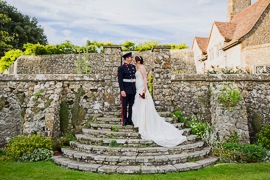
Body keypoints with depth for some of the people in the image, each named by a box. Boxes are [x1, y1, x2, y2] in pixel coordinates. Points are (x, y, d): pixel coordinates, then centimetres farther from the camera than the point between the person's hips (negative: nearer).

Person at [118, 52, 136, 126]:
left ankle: (130, 120, 16)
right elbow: (120, 80, -9)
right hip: (126, 90, -5)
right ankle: (124, 121, 12)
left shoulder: (133, 66, 13)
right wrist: (122, 90, -16)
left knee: (131, 105, 8)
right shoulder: (121, 68, -5)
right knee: (124, 106, 2)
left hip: (133, 89, 5)